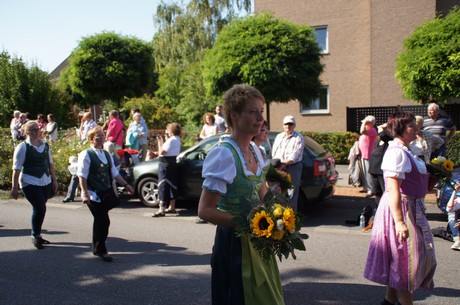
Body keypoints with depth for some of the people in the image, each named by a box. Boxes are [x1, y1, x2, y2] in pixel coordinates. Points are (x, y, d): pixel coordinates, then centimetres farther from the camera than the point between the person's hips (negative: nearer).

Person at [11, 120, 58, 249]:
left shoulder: (45, 145, 11)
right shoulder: (22, 147, -6)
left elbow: (50, 163, 19)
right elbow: (16, 168, -8)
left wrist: (54, 180, 17)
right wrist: (14, 187, -10)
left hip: (46, 182, 5)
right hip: (30, 183, -5)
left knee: (39, 209, 9)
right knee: (40, 208, -11)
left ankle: (37, 235, 24)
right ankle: (35, 236, 7)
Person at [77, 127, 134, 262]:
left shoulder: (106, 155, 13)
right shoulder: (86, 155, -9)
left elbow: (114, 173, 18)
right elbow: (82, 176, -14)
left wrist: (126, 185, 14)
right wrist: (85, 193, -21)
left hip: (105, 194, 7)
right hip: (93, 195, -7)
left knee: (100, 221, 14)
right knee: (104, 221, -9)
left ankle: (97, 248, 27)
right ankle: (101, 250, 5)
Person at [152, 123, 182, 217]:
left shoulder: (171, 140, -18)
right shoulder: (177, 139, 12)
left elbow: (161, 152, -20)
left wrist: (159, 141, -9)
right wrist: (166, 138, 12)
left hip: (166, 163, -10)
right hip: (173, 162, 10)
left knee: (163, 186, -11)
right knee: (172, 185, 15)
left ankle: (161, 210, -14)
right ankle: (171, 207, 23)